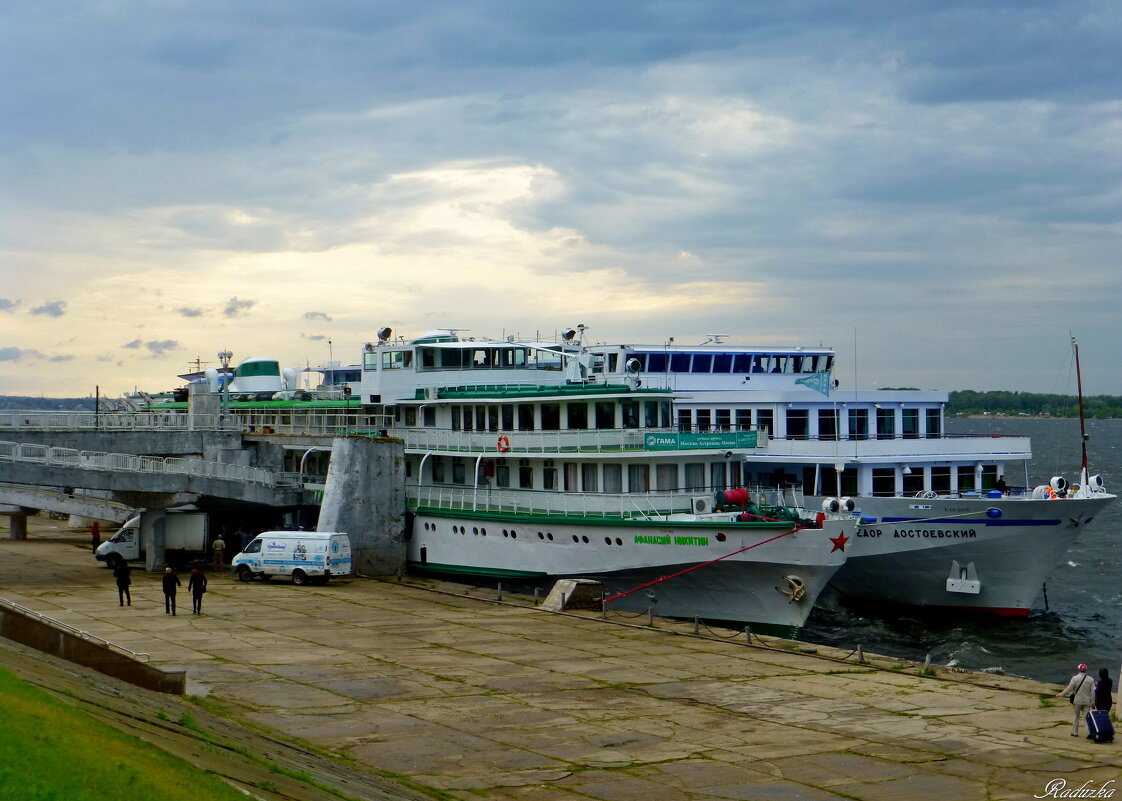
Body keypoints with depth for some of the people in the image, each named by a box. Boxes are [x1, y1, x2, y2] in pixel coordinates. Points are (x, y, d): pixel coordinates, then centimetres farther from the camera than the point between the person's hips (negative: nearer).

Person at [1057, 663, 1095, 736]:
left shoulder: (1075, 678, -10)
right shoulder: (1090, 679, 0)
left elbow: (1069, 688, -9)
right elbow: (1093, 692, -1)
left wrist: (1061, 694, 1)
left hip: (1077, 701, -2)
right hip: (1087, 701, 2)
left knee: (1076, 717, 12)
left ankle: (1075, 732, 17)